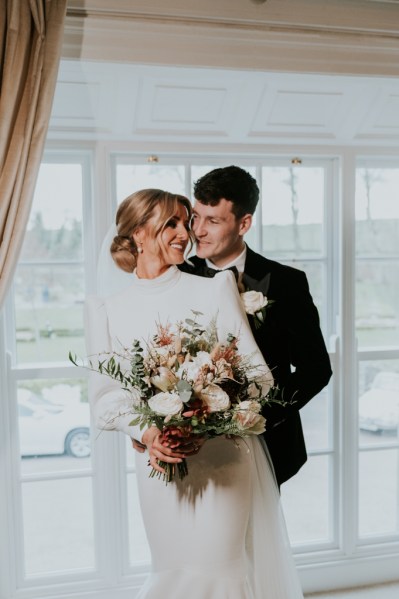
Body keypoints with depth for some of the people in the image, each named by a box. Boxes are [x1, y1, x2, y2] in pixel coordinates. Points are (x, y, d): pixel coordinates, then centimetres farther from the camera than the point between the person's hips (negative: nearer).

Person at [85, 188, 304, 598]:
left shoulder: (215, 289, -2)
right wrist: (146, 433, -17)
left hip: (224, 460, -1)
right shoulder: (105, 309, 3)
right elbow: (104, 398, 2)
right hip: (158, 465, 1)